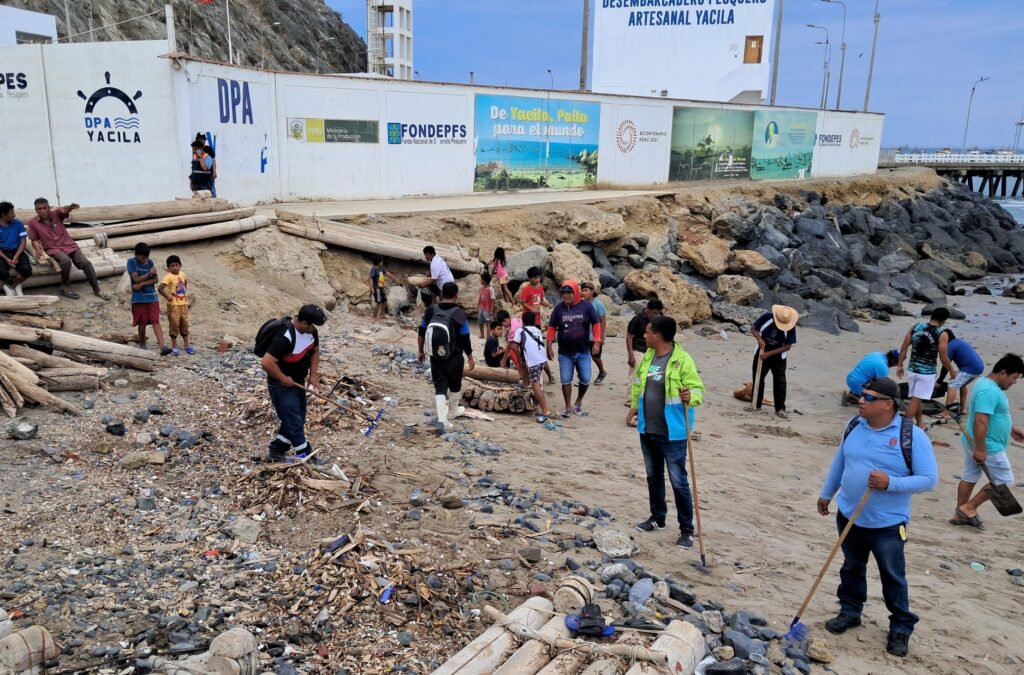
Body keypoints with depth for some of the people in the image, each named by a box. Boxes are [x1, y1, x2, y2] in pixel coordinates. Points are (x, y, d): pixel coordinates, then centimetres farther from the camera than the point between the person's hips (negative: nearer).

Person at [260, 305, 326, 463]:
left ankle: (275, 452, 30)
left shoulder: (311, 331, -6)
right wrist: (283, 379, -23)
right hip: (282, 385, -9)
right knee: (294, 423, -1)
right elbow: (267, 363, -35)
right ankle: (307, 458, 8)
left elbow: (315, 351, 11)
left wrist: (314, 374, 0)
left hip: (298, 382, 9)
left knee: (297, 420, 16)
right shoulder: (285, 337, -32)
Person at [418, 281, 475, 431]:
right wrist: (470, 357, 2)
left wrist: (421, 351, 17)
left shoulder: (431, 311, -4)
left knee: (440, 388, 7)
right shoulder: (459, 314, -16)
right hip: (454, 359, -3)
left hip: (435, 358, 3)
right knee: (455, 386, 20)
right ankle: (453, 411, 39)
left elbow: (421, 334, 3)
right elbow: (465, 340, -11)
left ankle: (442, 419, -5)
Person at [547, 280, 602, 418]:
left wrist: (596, 342, -6)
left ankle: (578, 403, 25)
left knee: (585, 379, 2)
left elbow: (596, 323, 1)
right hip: (564, 353, 1)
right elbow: (552, 327, 5)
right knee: (566, 380, 4)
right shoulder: (559, 308, 0)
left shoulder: (586, 306, -4)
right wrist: (549, 346, 1)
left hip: (583, 352, -1)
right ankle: (568, 407, 16)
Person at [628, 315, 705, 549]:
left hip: (672, 433, -7)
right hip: (647, 430, 7)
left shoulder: (682, 360, -17)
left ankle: (686, 530, 12)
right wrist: (634, 407, 16)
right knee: (653, 476, 20)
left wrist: (691, 397, -36)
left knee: (678, 481, 0)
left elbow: (697, 388, -16)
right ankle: (657, 517, 37)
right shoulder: (647, 357, 5)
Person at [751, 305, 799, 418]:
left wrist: (769, 353, -24)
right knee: (758, 378, 10)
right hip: (761, 352, 1)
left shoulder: (790, 327, -21)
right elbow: (753, 328, -8)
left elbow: (787, 346, -18)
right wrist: (759, 339, -28)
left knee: (780, 382, -5)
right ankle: (756, 405, 23)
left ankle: (780, 408, 2)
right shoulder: (767, 317, -21)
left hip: (778, 356, -1)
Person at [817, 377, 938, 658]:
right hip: (848, 516, 5)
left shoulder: (912, 435, -18)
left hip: (887, 524, -4)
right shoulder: (854, 426, -2)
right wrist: (826, 493, 19)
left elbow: (929, 479, -17)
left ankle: (901, 629, 28)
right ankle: (850, 611, 38)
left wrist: (890, 483, -29)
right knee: (852, 568, 20)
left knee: (893, 577, 11)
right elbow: (840, 461, 12)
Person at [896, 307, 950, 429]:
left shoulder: (916, 327, 1)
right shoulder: (942, 334, -12)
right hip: (927, 372, -5)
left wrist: (900, 365, 13)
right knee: (916, 400, 1)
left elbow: (903, 348, 4)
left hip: (912, 370, 5)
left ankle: (920, 424, 33)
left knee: (916, 399, 18)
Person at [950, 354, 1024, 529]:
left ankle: (960, 515, 24)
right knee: (1004, 481, 3)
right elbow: (980, 422, -30)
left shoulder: (986, 384, 9)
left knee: (969, 478, 15)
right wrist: (980, 450, -28)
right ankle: (968, 508, 7)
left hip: (973, 443, 10)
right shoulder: (989, 391, -25)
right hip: (988, 447, -10)